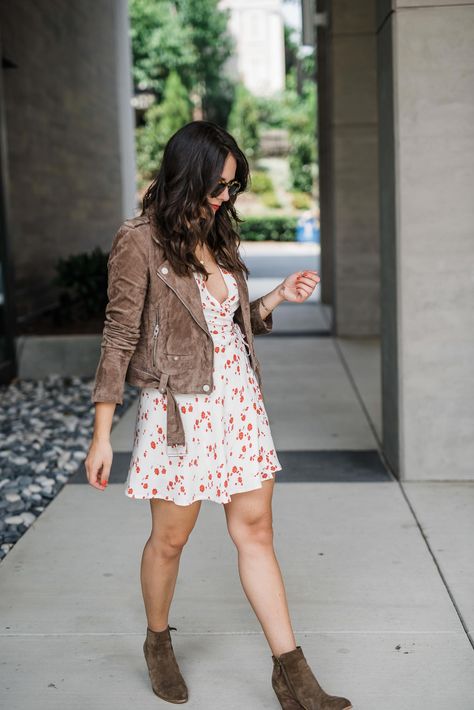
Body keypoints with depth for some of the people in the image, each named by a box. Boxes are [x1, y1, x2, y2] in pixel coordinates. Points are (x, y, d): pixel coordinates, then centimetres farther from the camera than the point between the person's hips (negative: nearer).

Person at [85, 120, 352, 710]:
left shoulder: (217, 234, 10)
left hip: (239, 398, 6)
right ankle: (158, 644, 36)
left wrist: (279, 297, 1)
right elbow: (119, 339, -11)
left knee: (255, 532, 7)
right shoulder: (139, 242, -11)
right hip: (180, 407, -6)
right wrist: (101, 435, -13)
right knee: (170, 538, 9)